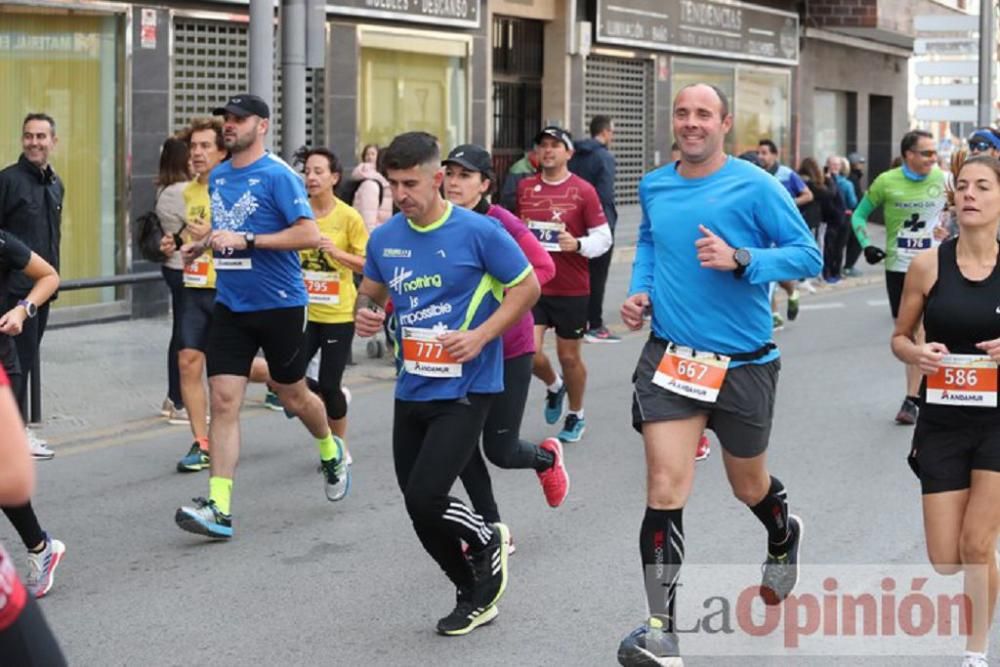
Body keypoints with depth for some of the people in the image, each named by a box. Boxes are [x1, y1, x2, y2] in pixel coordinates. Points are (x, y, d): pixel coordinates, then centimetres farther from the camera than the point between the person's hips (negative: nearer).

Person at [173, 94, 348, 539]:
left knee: (292, 396, 11)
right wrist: (202, 245, 8)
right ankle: (219, 508, -11)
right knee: (222, 400, -7)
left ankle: (331, 452, 43)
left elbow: (310, 235, -20)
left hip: (279, 305, -5)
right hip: (230, 306, 5)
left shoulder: (278, 175, -12)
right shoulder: (217, 177, 10)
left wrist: (245, 240, -24)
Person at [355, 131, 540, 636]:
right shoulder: (384, 238, 3)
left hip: (465, 389, -6)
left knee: (425, 498, -17)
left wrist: (480, 336, -17)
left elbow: (527, 287, -5)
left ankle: (487, 543, 15)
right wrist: (364, 312, -5)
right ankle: (475, 596, 29)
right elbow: (370, 291, 19)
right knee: (419, 509, 8)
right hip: (411, 390, 6)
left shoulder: (478, 231, -12)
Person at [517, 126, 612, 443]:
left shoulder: (583, 191, -7)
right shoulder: (525, 188, 4)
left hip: (572, 289, -2)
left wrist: (578, 244, -24)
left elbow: (604, 237, -8)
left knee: (569, 356, 8)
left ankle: (576, 415, 31)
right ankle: (554, 386, 25)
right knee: (530, 351, -9)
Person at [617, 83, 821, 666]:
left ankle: (784, 537, 55)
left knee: (749, 485, 18)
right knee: (665, 489, -11)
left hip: (743, 363, -2)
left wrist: (740, 259, -26)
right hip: (670, 357, 2)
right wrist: (640, 289, 5)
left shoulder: (754, 186, -12)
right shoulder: (654, 187, 3)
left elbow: (808, 255, -12)